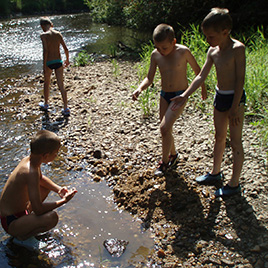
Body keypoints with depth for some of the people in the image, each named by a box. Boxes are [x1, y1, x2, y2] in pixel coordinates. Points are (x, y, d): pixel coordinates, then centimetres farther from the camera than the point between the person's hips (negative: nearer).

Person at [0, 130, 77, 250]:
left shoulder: (28, 159, -7)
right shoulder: (31, 172, -33)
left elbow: (40, 178, 15)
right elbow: (38, 209, -31)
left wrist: (58, 189, -1)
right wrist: (63, 201, -19)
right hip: (10, 223, -9)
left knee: (46, 186, 19)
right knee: (52, 217, -32)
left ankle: (27, 216, 16)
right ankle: (22, 237, -6)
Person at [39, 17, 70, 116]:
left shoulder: (43, 35, -9)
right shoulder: (58, 34, 4)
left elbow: (45, 51, -17)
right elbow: (66, 49, 5)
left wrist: (44, 66, -14)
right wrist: (67, 60, 21)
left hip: (49, 63, -3)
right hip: (58, 62, 3)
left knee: (46, 83, 19)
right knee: (61, 85, 4)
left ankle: (46, 104, 35)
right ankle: (66, 108, 0)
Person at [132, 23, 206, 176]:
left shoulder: (183, 52, -15)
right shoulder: (155, 55, -4)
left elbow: (197, 70, 0)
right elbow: (149, 78, 1)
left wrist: (203, 88, 12)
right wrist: (140, 89, -20)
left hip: (180, 95, -5)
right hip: (164, 95, 5)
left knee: (164, 127, -16)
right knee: (166, 129, 12)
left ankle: (165, 161, 3)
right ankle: (173, 155, 37)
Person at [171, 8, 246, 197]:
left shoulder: (237, 49, -18)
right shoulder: (213, 51, 2)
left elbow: (240, 79, -19)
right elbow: (201, 77, 4)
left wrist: (235, 107, -20)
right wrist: (184, 96, -4)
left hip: (235, 98, -7)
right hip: (219, 96, 7)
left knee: (235, 142, 2)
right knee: (219, 137, 20)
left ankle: (234, 184, 13)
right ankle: (216, 172, 37)